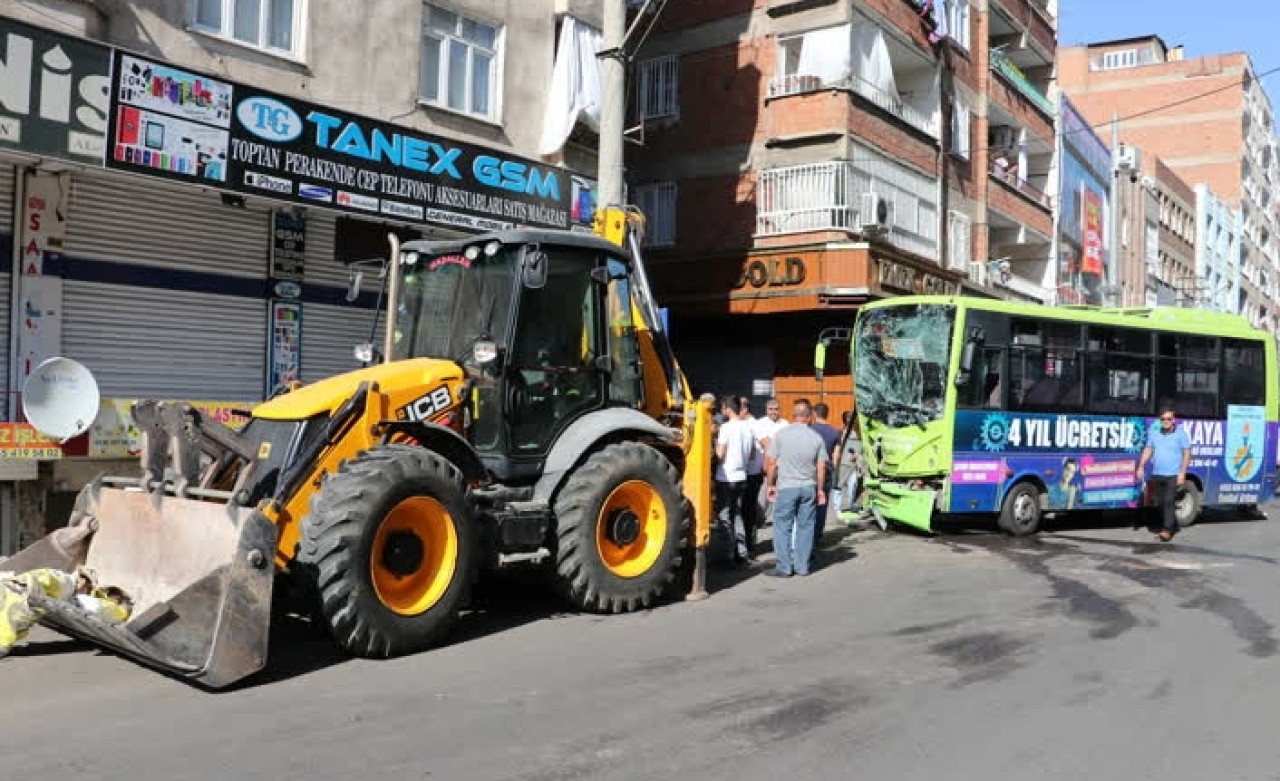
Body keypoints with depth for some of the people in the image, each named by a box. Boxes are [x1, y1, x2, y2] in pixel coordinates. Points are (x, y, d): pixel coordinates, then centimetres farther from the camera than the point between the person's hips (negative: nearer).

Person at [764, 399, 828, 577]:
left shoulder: (781, 434, -7)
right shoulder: (817, 438, -1)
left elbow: (771, 463, -5)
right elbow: (821, 467, 2)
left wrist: (770, 484, 7)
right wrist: (820, 490, 13)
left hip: (786, 487, -2)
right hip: (809, 487, 3)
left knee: (782, 527, 4)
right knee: (805, 526, 10)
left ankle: (784, 567, 5)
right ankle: (802, 566, 15)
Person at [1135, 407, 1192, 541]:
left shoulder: (1180, 433, -3)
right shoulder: (1154, 433, 9)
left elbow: (1187, 453, -4)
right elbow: (1148, 450, 14)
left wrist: (1182, 472, -11)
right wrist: (1141, 466, 4)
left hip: (1173, 475, -5)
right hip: (1157, 474, 5)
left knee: (1169, 501, -12)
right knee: (1160, 502, 9)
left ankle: (1167, 530, -13)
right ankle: (1173, 526, 23)